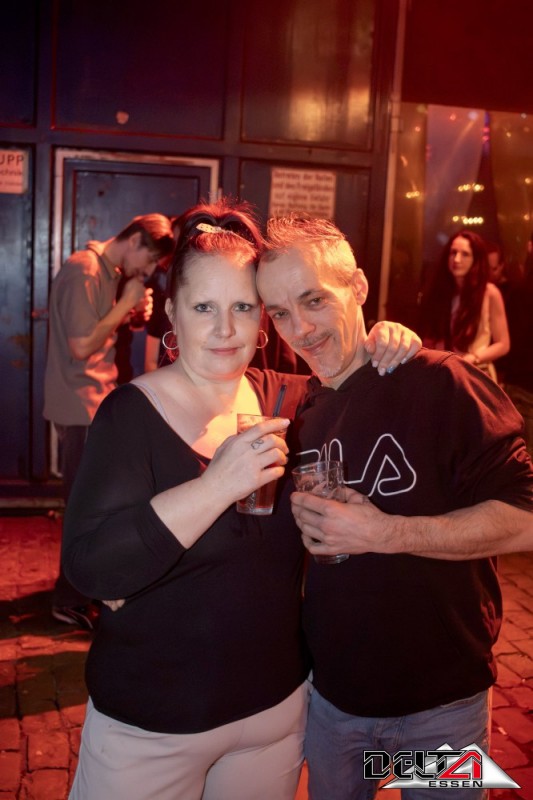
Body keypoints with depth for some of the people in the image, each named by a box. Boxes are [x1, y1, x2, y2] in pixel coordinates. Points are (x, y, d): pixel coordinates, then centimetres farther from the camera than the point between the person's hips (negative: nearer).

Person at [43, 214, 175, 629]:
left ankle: (84, 587, 30)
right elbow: (81, 345, -22)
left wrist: (132, 314, 2)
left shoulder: (107, 272, 13)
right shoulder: (83, 271, -17)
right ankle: (72, 602, 12)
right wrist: (127, 304, -15)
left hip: (96, 403, 10)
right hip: (81, 407, -9)